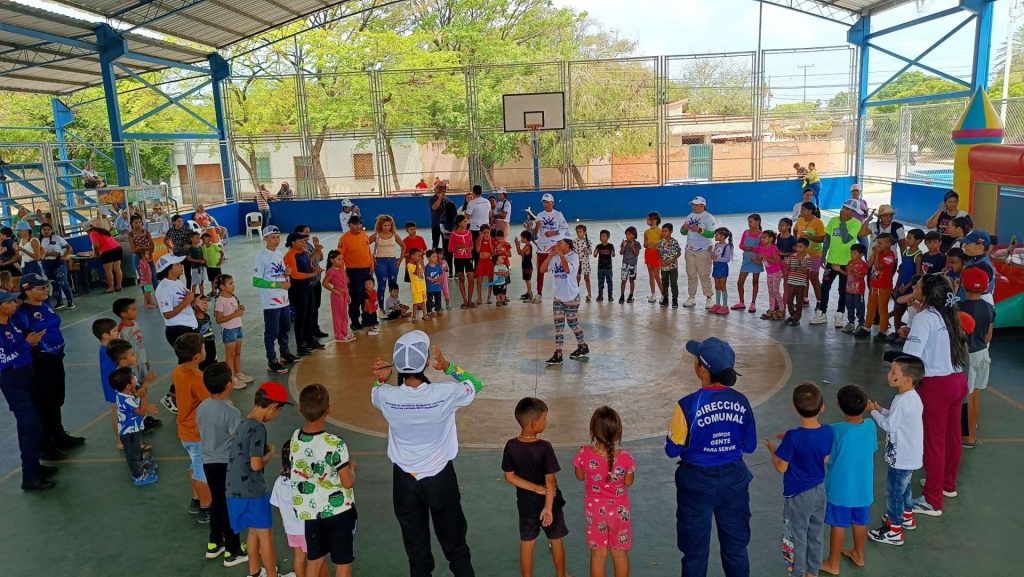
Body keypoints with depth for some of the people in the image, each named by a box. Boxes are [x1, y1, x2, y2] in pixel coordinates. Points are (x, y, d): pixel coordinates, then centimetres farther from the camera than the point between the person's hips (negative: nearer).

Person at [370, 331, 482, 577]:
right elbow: (475, 385, -2)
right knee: (454, 542, 19)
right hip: (440, 478, -1)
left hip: (405, 480, 2)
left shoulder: (387, 396, -19)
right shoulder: (446, 393, -25)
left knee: (416, 546, 18)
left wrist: (382, 377, -11)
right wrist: (448, 367, -10)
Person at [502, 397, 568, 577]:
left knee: (526, 543, 17)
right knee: (556, 541, 19)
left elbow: (509, 477, -9)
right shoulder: (544, 447, -25)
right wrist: (548, 507, -15)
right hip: (548, 501, -3)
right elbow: (550, 481, -22)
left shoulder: (511, 446, -14)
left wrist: (536, 488, -11)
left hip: (526, 503, 3)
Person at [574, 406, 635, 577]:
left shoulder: (584, 454, -23)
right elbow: (629, 482, -6)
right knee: (620, 553, 19)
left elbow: (580, 476, -4)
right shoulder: (625, 457, -24)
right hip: (619, 511, 0)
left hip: (595, 510, 1)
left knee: (598, 554, 18)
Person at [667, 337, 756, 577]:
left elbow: (672, 450, -13)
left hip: (697, 483, -3)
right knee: (736, 547, 21)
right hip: (734, 480, 3)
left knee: (695, 551, 15)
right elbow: (749, 446, 0)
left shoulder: (688, 405, -22)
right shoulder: (741, 402, -10)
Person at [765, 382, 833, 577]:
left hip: (798, 495, -5)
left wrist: (772, 449, 0)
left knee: (797, 538, 12)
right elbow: (825, 459, 5)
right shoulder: (828, 432, -12)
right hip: (819, 491, 5)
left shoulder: (793, 437, -27)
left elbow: (781, 467, -19)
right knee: (815, 536, 21)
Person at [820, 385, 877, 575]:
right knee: (860, 522, 23)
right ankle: (858, 555, 44)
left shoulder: (835, 430, -26)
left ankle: (833, 564, 25)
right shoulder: (870, 425, -12)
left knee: (838, 525, 11)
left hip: (840, 488, -4)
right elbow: (872, 449, 5)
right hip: (863, 487, 4)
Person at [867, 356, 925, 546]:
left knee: (894, 491, 2)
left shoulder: (903, 401, -28)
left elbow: (888, 425, -21)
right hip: (908, 455, 10)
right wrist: (882, 410, 4)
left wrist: (874, 412, -9)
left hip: (901, 457, -10)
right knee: (903, 487, 27)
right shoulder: (911, 397, 2)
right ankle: (907, 516, 45)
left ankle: (894, 531, 12)